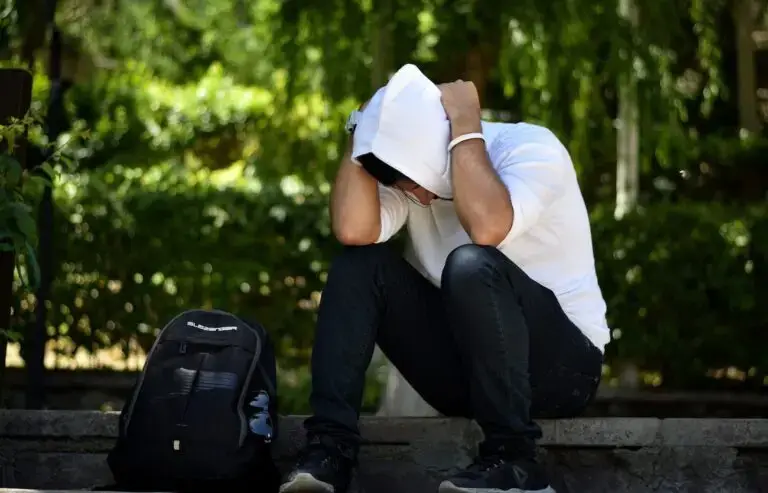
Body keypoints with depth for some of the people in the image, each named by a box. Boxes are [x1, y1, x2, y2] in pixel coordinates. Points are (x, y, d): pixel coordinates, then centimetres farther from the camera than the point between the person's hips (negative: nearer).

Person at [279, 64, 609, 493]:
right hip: (465, 363, 6)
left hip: (559, 362, -5)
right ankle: (330, 448, -20)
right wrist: (366, 128, -16)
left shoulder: (530, 149, -16)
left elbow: (486, 227, -37)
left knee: (471, 266, -33)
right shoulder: (409, 163, -1)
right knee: (361, 265, -13)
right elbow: (354, 230, -19)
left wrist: (465, 124, -27)